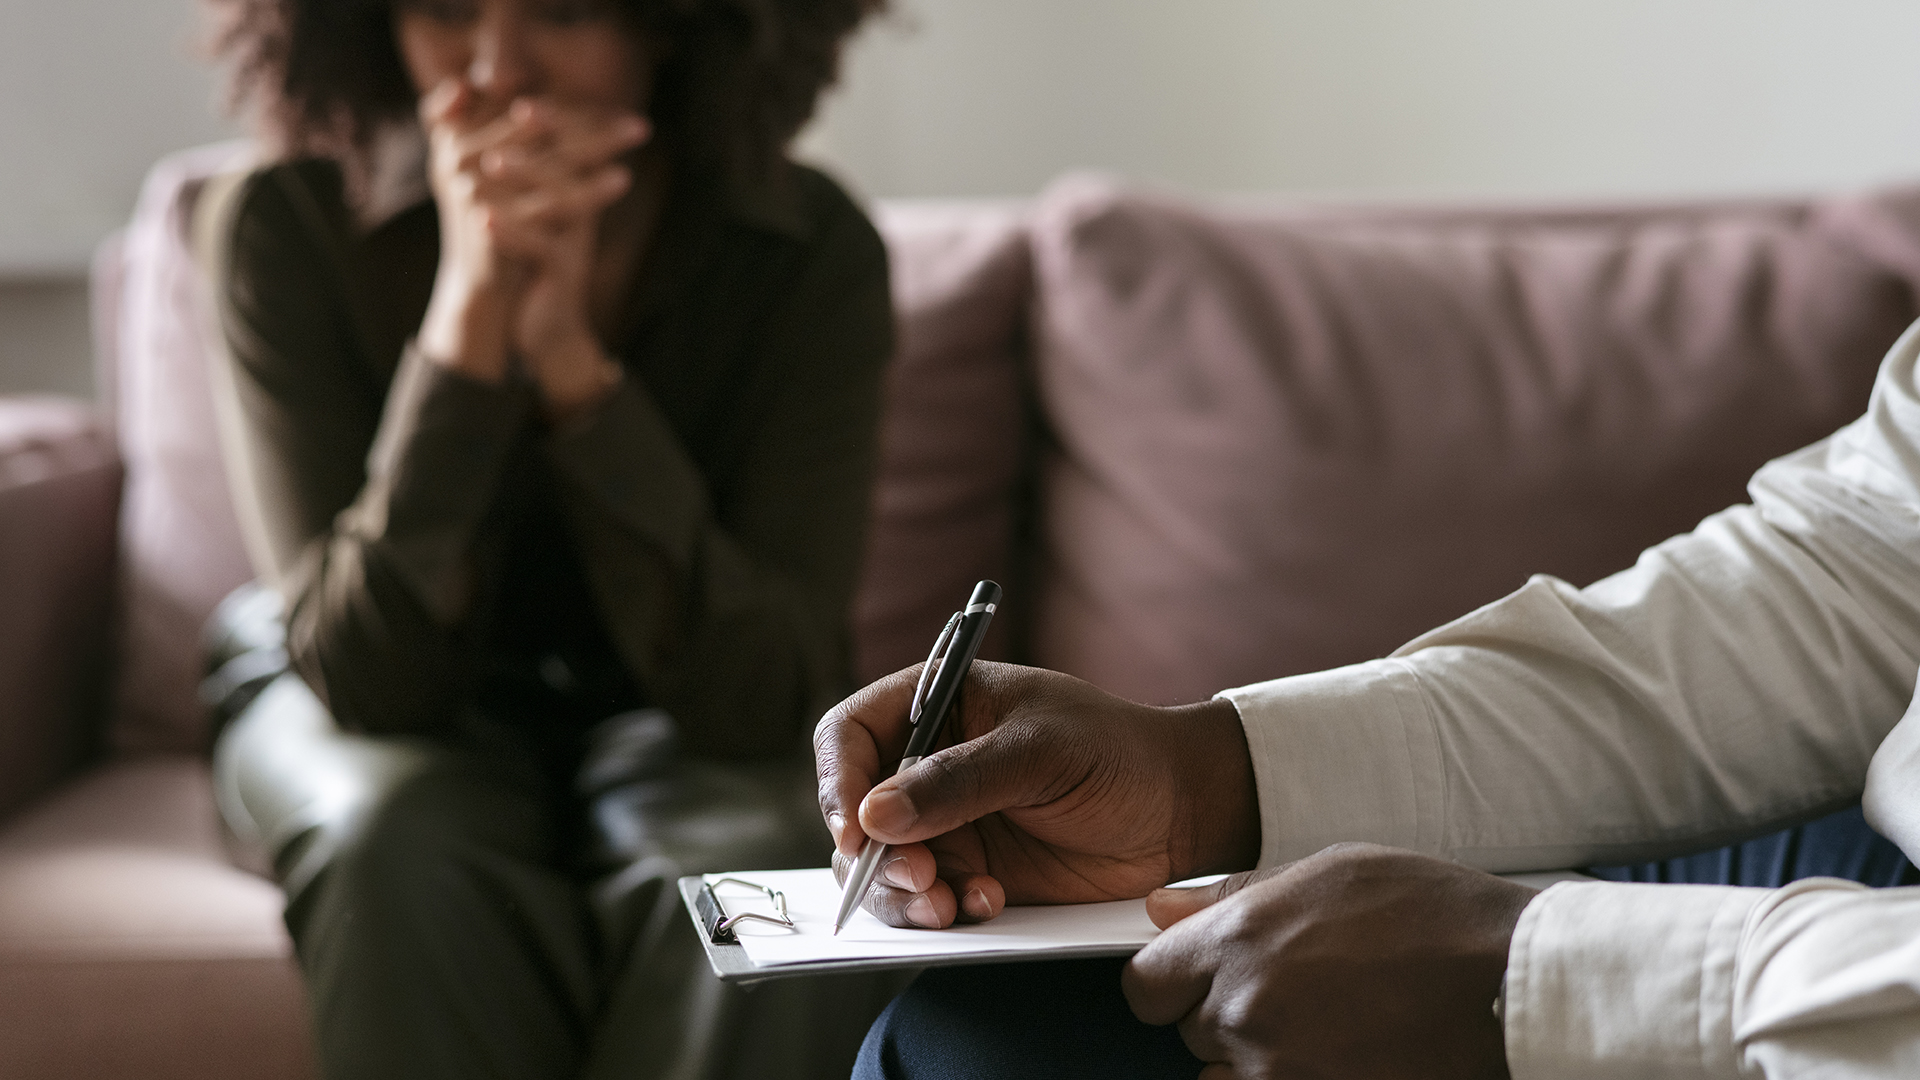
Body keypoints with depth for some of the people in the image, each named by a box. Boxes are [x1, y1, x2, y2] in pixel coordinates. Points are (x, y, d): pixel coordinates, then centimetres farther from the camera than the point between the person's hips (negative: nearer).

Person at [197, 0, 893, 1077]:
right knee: (398, 835, -33)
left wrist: (571, 356, -35)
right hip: (393, 728, 0)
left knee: (757, 853, -33)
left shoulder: (813, 249, -19)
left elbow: (762, 701, -25)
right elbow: (365, 676, -24)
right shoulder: (286, 223, -19)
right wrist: (472, 311, -36)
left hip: (674, 732, 0)